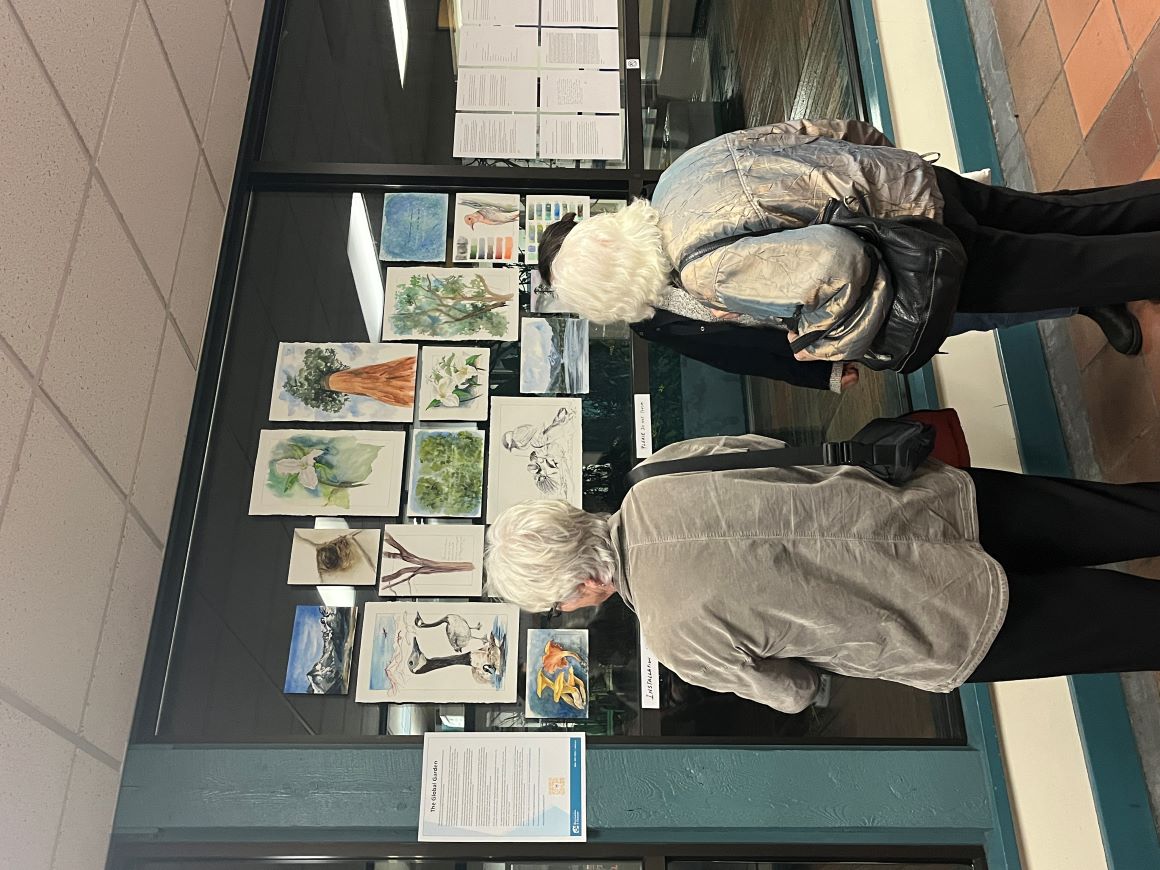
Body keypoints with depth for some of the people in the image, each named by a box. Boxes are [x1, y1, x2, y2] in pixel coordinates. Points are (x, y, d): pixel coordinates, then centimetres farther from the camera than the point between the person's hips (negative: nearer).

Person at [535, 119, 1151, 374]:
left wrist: (836, 343, -20)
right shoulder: (677, 176, -3)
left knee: (1077, 268, 10)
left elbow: (834, 261, -38)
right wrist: (879, 146, 20)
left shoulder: (708, 268, -30)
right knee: (1060, 218, 24)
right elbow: (800, 131, 6)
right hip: (915, 176, 7)